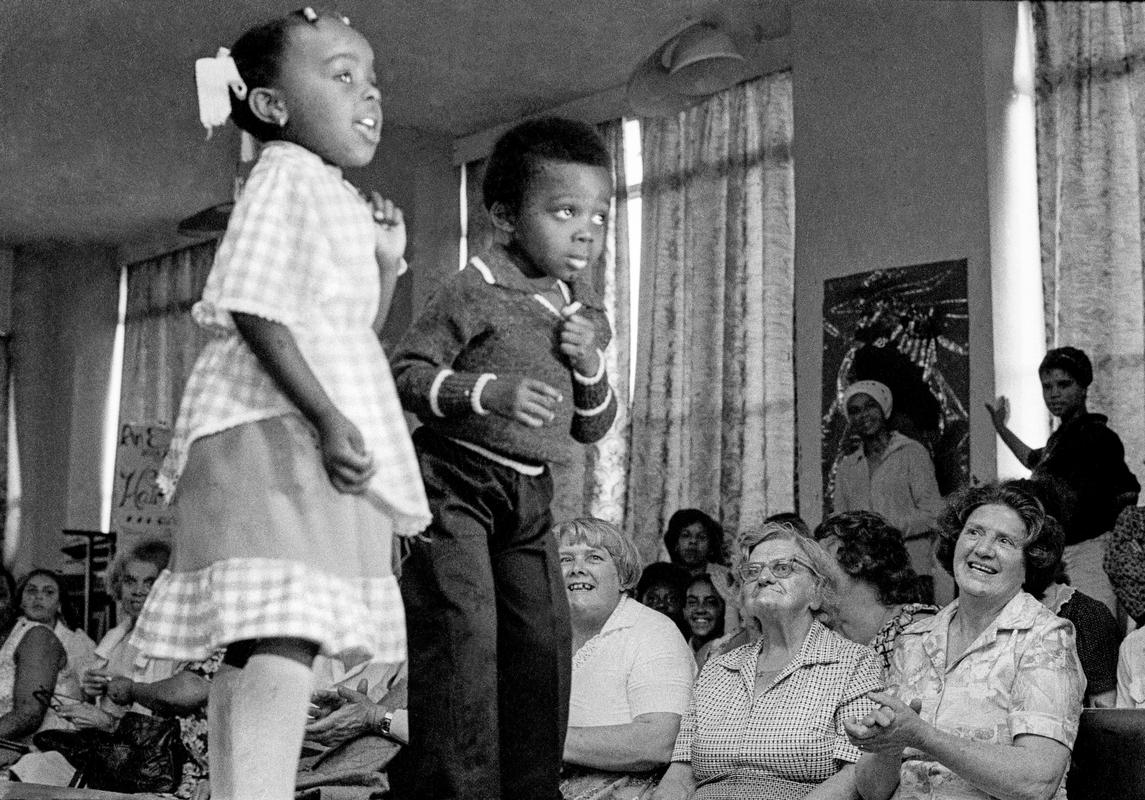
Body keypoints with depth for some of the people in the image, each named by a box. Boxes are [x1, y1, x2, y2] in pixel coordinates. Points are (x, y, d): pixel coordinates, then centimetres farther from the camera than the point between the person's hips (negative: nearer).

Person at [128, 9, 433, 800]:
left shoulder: (340, 201, 23)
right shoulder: (285, 179, -6)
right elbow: (254, 310, -18)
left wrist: (386, 262, 13)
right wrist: (327, 417, -25)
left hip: (319, 438, 10)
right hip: (276, 431, -10)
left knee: (254, 646, 11)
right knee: (285, 641, -21)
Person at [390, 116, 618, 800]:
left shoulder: (586, 313, 13)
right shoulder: (475, 291, -10)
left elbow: (594, 429, 18)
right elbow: (407, 373, -13)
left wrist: (592, 369, -2)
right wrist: (488, 392, -27)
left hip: (532, 493, 7)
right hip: (457, 481, -7)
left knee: (544, 640, 6)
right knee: (465, 633, -15)